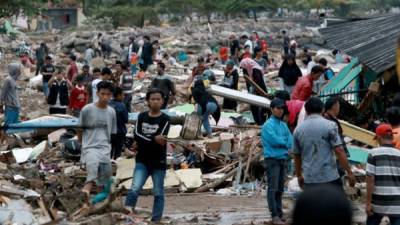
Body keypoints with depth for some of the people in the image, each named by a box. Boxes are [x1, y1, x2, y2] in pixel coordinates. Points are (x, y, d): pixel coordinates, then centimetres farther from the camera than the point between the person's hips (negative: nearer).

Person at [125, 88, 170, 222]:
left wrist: (142, 142, -12)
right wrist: (154, 139, -18)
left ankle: (156, 220, 14)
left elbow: (160, 139, -15)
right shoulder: (141, 117, 7)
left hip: (159, 162, -1)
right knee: (134, 189, -13)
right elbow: (136, 135, -7)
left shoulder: (165, 119, -3)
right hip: (142, 161, 1)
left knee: (158, 193, 6)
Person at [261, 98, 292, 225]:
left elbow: (290, 142, 7)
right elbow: (274, 140, -18)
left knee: (280, 189, 10)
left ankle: (279, 214, 16)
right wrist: (284, 142, -1)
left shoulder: (284, 125, 14)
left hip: (283, 159, 7)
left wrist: (280, 142, -10)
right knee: (273, 188, -8)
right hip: (272, 159, -7)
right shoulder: (268, 125, -8)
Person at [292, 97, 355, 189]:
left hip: (309, 180, 4)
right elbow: (339, 151, -10)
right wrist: (349, 172, -4)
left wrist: (299, 175, 28)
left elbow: (297, 156, 15)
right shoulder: (329, 125, -5)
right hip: (329, 178, -4)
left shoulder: (298, 129, 7)